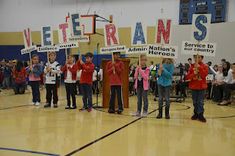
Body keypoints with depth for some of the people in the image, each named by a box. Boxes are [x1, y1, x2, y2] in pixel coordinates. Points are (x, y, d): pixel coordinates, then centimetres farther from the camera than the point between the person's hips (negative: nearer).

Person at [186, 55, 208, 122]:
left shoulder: (205, 66, 0)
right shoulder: (192, 66, 5)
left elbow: (204, 74, -17)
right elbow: (187, 77, 0)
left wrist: (199, 67, -20)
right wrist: (194, 73, -16)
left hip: (201, 87, -2)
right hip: (193, 87, 3)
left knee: (200, 102, -3)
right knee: (195, 102, 9)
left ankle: (200, 115, 1)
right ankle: (196, 113, 19)